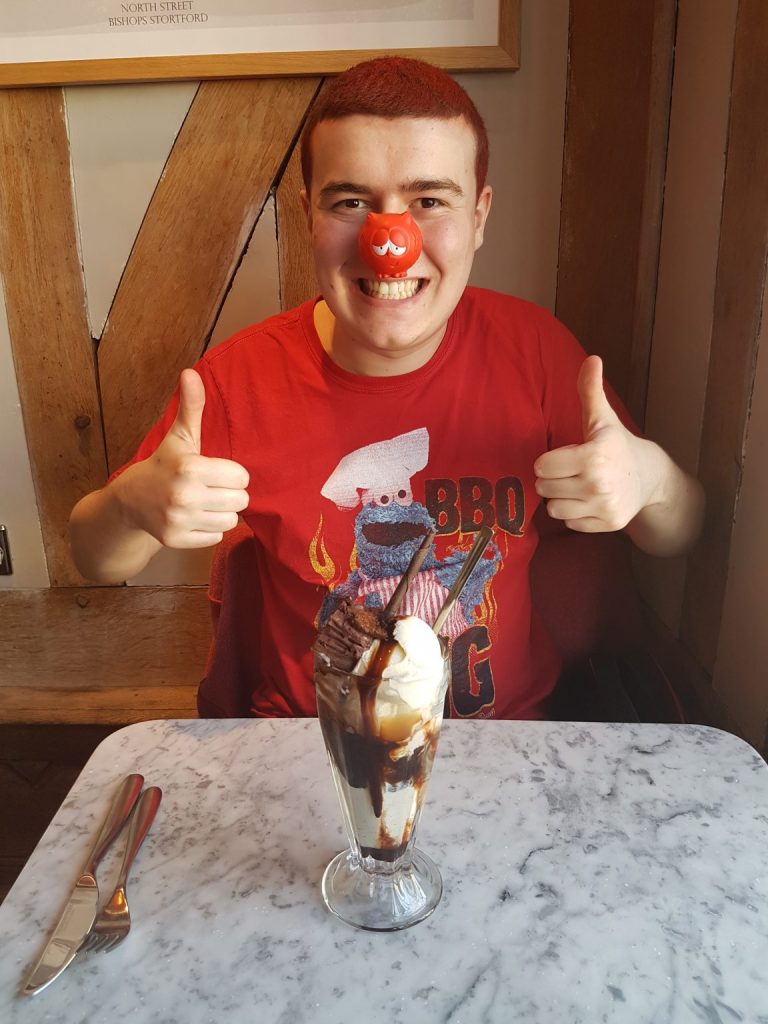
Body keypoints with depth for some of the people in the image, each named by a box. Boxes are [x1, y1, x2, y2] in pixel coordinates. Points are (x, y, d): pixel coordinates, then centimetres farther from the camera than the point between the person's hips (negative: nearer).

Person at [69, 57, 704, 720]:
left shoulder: (533, 348, -11)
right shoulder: (242, 378, -14)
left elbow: (678, 537, -1)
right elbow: (97, 562, -3)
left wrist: (650, 479, -24)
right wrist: (136, 504, -26)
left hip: (506, 734, 1)